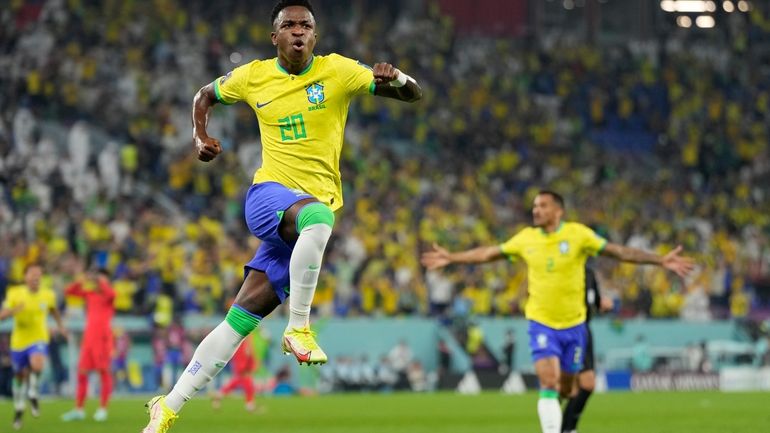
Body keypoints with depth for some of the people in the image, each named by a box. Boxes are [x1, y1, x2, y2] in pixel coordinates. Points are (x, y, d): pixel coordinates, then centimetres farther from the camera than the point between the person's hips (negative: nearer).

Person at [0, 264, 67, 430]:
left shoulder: (48, 295, -3)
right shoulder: (15, 294, -8)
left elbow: (54, 310, 20)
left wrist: (61, 326, 11)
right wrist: (14, 310, -30)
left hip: (39, 340, -1)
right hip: (19, 341, 1)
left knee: (37, 365, -32)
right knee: (20, 376, 13)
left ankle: (32, 393, -4)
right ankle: (19, 408, 38)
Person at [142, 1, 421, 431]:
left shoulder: (337, 70, 1)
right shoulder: (254, 76, 6)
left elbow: (413, 94, -1)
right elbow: (206, 95, 26)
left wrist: (396, 78, -25)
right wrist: (201, 137, 7)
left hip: (317, 210, 1)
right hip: (268, 195, -1)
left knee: (242, 318, -3)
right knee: (317, 216, -38)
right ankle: (299, 328, -26)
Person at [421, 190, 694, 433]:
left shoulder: (578, 234, -7)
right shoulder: (526, 238, 0)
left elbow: (619, 252, -7)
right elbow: (488, 253, 13)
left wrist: (660, 261, -13)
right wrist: (451, 258, 16)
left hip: (573, 324, 0)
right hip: (541, 323, 0)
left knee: (566, 389, 9)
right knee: (548, 383, -17)